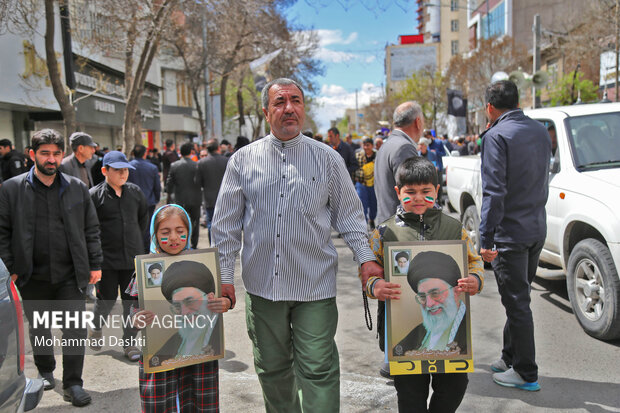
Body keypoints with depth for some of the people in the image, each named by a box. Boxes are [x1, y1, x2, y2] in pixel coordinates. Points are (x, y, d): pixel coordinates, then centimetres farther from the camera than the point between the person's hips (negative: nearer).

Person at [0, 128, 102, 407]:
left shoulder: (77, 188, 3)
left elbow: (91, 229, 7)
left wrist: (95, 264, 3)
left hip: (71, 275, 0)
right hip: (33, 278, 0)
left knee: (76, 330, -1)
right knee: (38, 330, 17)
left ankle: (73, 384, 12)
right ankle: (45, 372, 39)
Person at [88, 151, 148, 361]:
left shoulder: (135, 191, 5)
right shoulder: (94, 195, -7)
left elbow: (144, 217, 20)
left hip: (133, 257, 3)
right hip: (106, 258, -3)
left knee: (131, 301, 6)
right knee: (107, 299, 6)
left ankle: (129, 342, 19)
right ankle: (97, 328, 38)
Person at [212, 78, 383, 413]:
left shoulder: (327, 159, 3)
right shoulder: (243, 160, 4)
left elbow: (349, 215, 7)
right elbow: (226, 225, 7)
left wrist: (365, 259, -5)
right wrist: (224, 278, 4)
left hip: (314, 286, -2)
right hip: (262, 284, 2)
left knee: (318, 370, -2)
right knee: (272, 368, 16)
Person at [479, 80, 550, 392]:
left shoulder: (497, 136, -15)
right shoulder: (540, 131, 10)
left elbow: (494, 191, -22)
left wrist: (486, 239, -21)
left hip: (510, 232, -8)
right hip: (537, 229, 8)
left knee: (516, 302, 1)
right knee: (518, 298, 18)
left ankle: (526, 374, 11)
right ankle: (510, 357, 31)